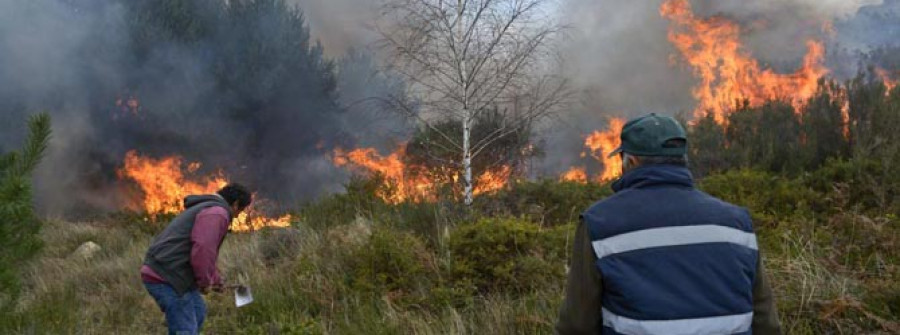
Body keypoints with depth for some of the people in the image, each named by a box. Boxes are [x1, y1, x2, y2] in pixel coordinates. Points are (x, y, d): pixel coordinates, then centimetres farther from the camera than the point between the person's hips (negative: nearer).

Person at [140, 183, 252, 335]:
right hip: (167, 277, -11)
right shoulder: (217, 212, -10)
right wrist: (205, 281, -8)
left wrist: (215, 280, 42)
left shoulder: (206, 208, 24)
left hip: (161, 272, 11)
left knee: (198, 311, 25)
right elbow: (202, 251, -23)